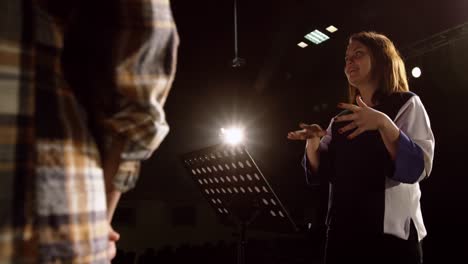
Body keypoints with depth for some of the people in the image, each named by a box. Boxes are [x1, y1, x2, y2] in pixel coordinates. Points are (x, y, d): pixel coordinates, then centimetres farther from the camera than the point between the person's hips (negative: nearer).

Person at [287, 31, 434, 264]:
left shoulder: (405, 104, 0)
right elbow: (321, 173, 8)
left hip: (390, 232, -4)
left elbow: (418, 167, -13)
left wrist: (383, 124, -27)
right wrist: (312, 142, -10)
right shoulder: (341, 119, 13)